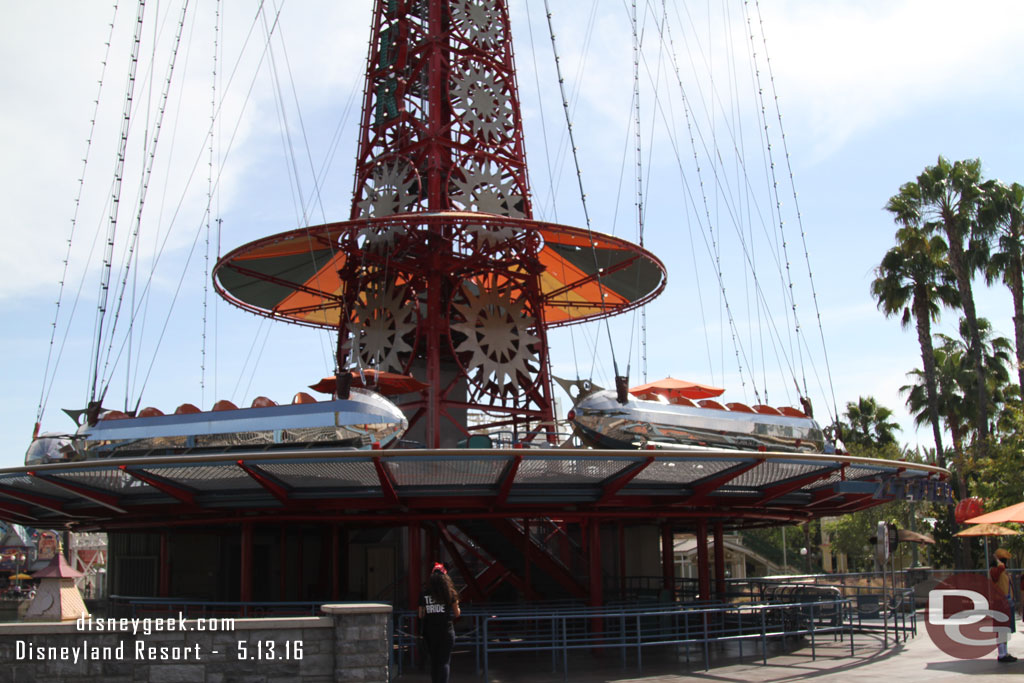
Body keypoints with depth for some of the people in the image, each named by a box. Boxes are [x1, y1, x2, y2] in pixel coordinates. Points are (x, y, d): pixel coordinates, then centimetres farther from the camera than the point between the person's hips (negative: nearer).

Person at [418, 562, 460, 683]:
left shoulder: (424, 595, 0)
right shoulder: (450, 594, -4)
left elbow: (421, 615, 5)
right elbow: (457, 614, 4)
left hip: (429, 633, 2)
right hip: (446, 631, -2)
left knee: (434, 661, 15)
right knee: (445, 662, 1)